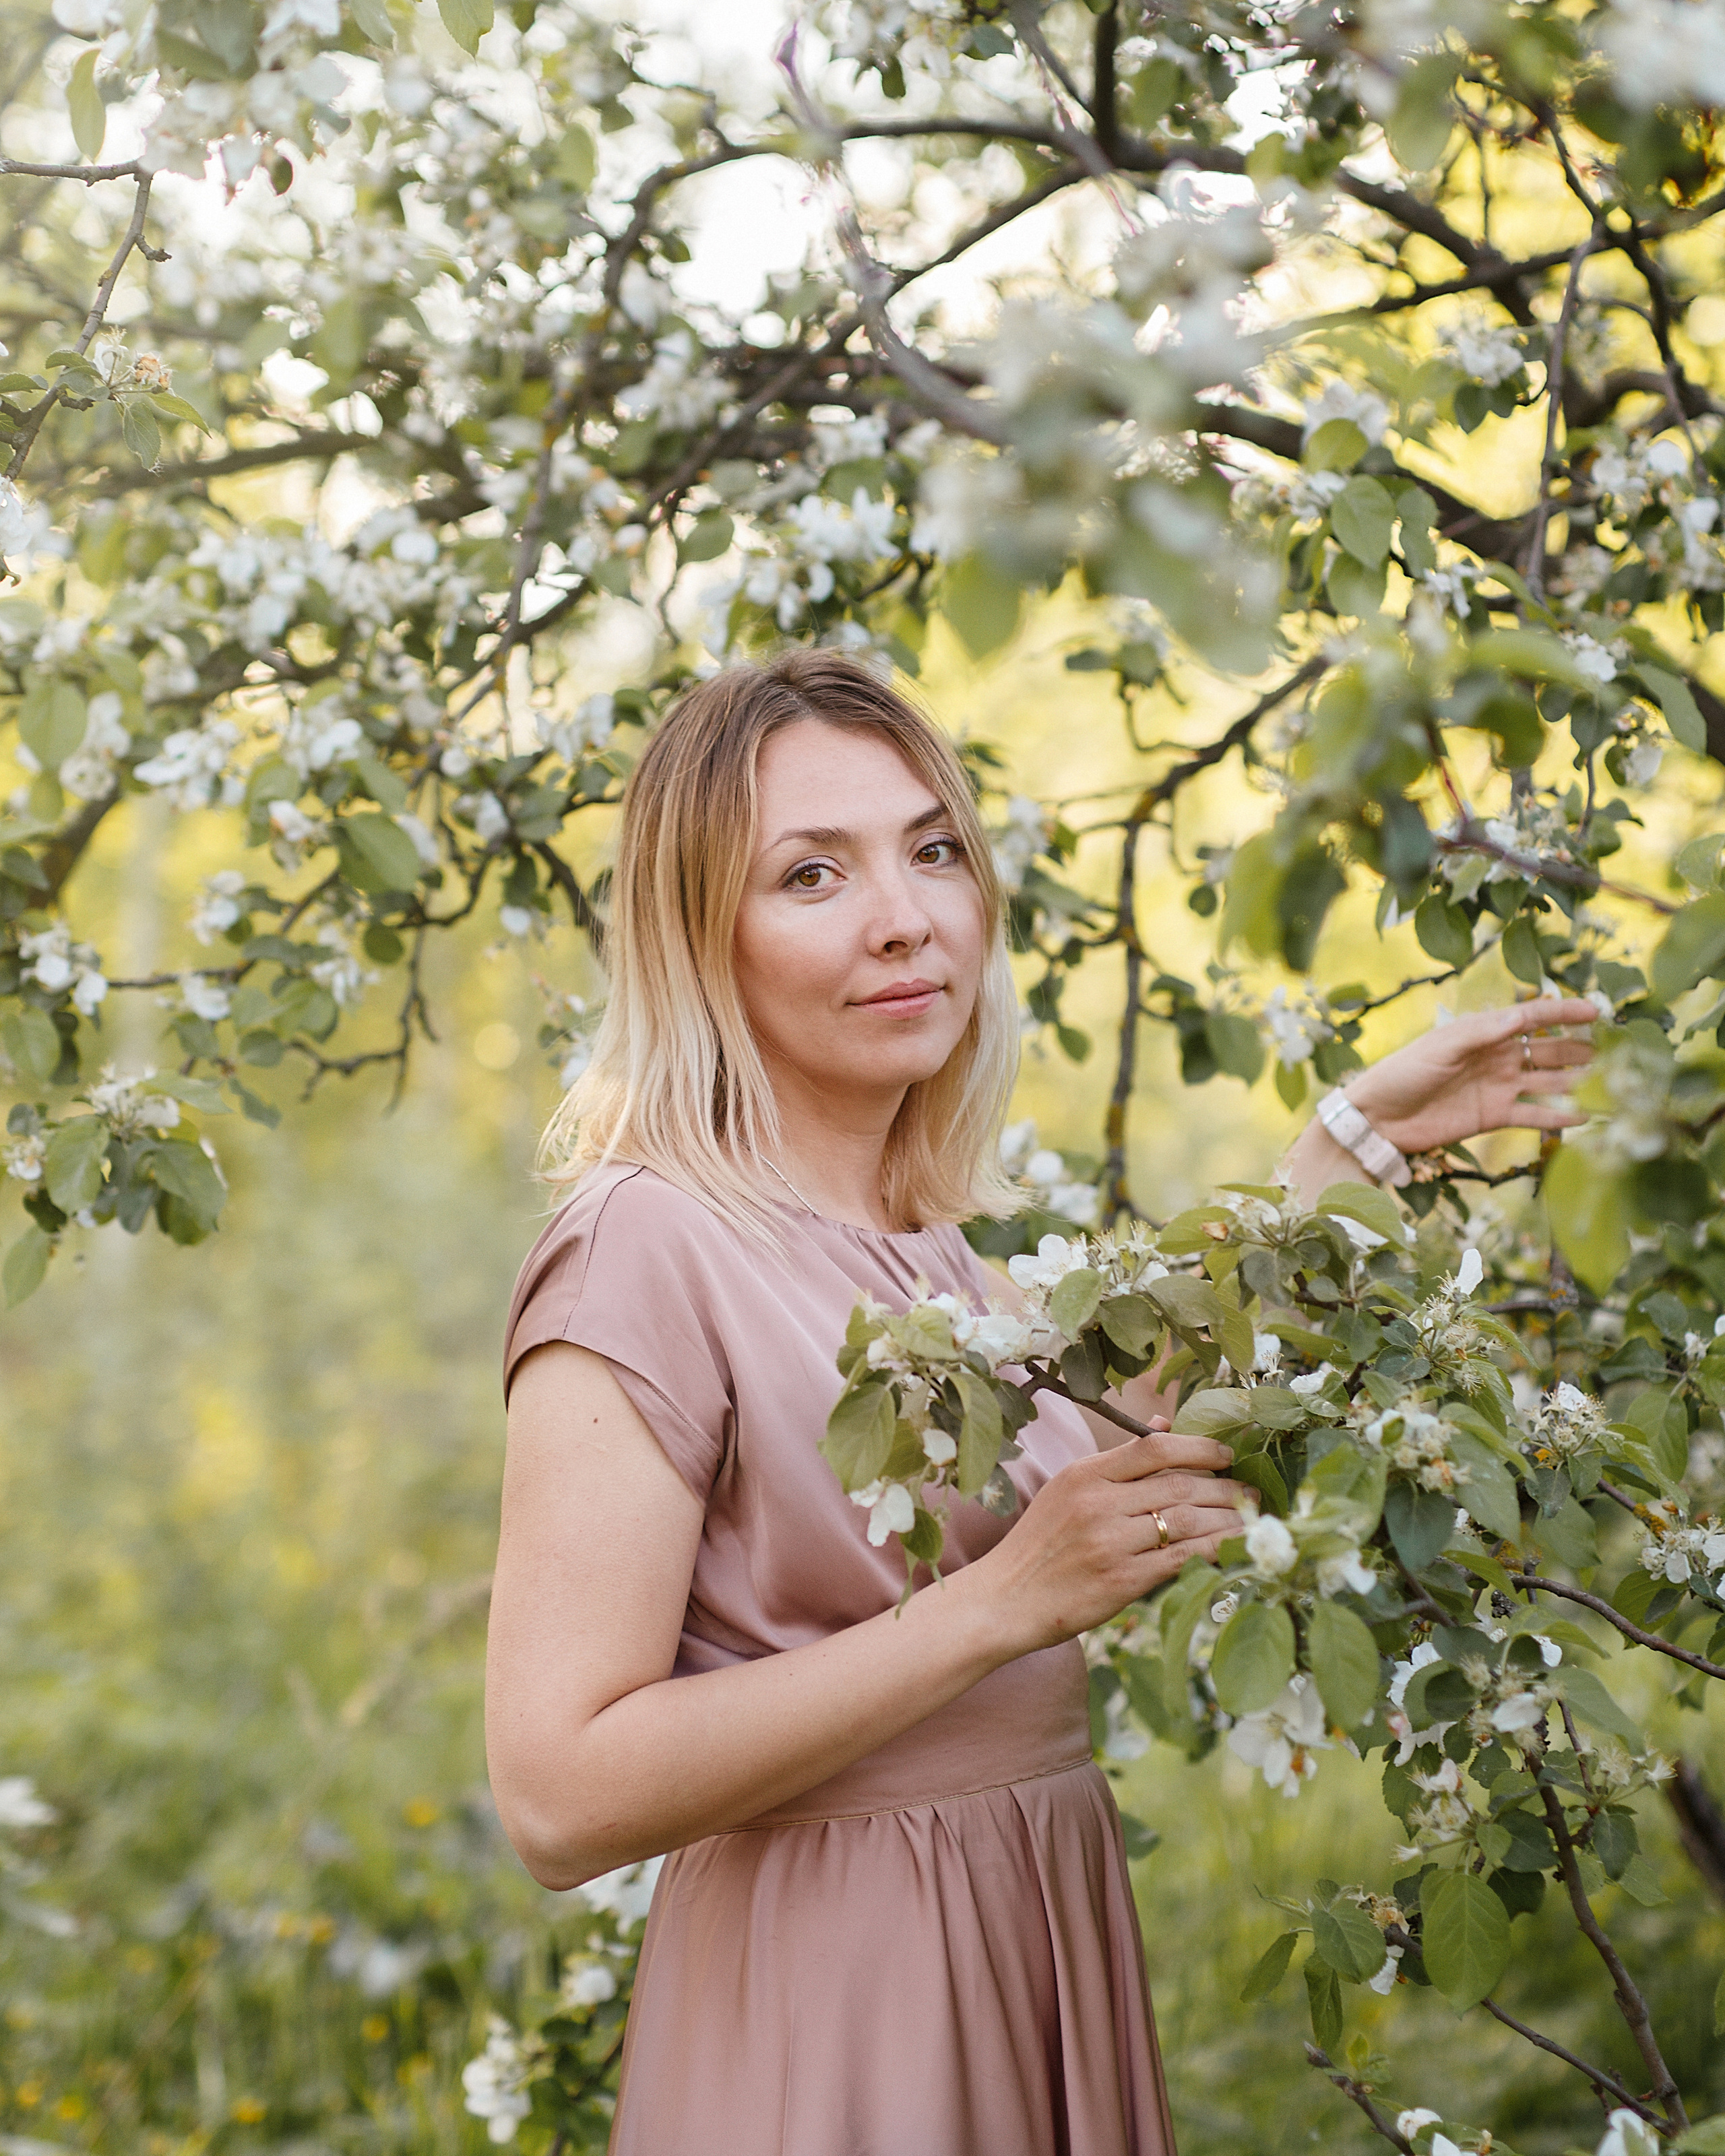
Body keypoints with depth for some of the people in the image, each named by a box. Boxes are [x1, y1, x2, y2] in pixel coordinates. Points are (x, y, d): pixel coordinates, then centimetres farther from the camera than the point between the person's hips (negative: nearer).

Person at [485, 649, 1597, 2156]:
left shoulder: (934, 1239, 6)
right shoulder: (646, 1248, -18)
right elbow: (560, 1798, -24)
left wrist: (1344, 1147, 18)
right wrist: (1002, 1603, -24)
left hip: (1047, 1947, 8)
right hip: (829, 1994, -8)